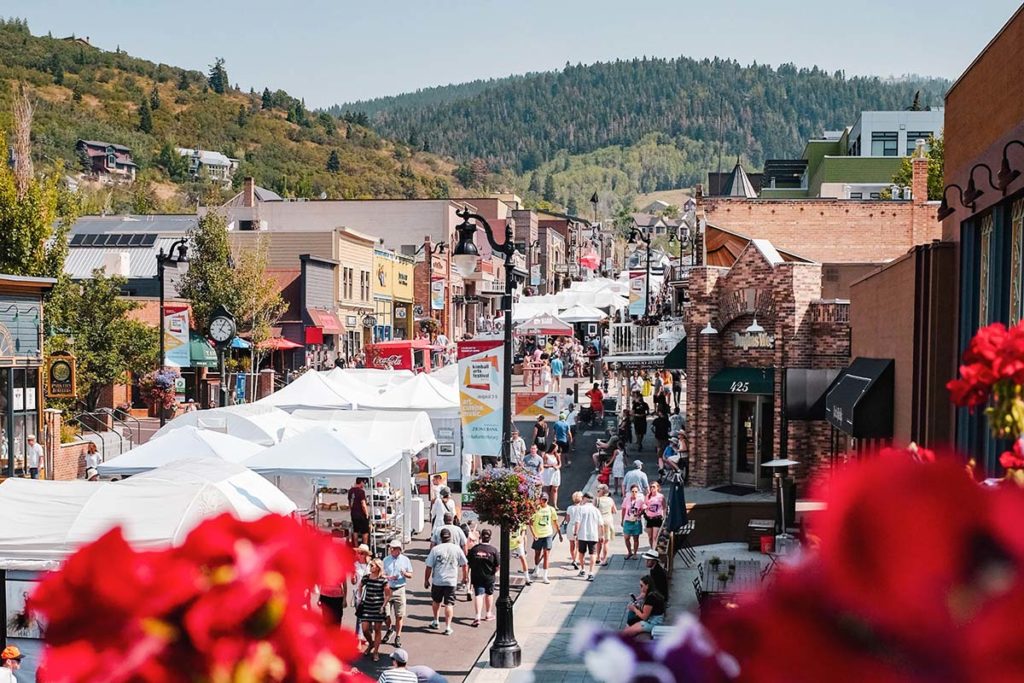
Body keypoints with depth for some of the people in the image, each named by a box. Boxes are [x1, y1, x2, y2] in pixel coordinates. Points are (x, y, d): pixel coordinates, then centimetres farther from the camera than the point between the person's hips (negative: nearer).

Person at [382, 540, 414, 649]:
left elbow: (410, 575, 8)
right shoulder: (386, 560, 4)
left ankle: (398, 637, 15)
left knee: (399, 615, 2)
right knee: (385, 614, -1)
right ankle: (389, 629, 29)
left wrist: (405, 573, -14)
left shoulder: (405, 560, 3)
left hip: (399, 590, 0)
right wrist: (389, 577, -15)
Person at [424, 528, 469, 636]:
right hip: (451, 581, 0)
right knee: (449, 604, 3)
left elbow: (429, 567, -5)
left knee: (436, 601, 22)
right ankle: (448, 627, -3)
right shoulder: (457, 549, -3)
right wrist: (465, 577, 22)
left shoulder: (435, 549, -7)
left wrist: (426, 580, 6)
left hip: (437, 581, 0)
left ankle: (435, 621, 35)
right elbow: (464, 564, 6)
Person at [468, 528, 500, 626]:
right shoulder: (493, 550, -11)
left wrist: (468, 575, 14)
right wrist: (493, 573, 6)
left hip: (476, 576, 0)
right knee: (489, 593, 21)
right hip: (489, 577, 0)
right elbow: (498, 565, -12)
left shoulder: (474, 549, -6)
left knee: (478, 594, -1)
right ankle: (488, 614, 36)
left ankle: (478, 616, -18)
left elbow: (468, 564, -1)